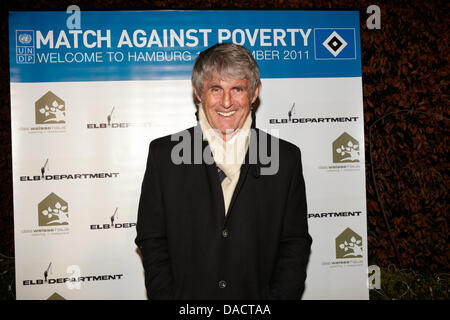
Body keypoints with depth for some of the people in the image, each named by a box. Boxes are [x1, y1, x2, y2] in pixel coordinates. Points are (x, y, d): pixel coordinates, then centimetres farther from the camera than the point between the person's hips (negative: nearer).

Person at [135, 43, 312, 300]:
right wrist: (166, 295, -10)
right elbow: (152, 241, -1)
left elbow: (295, 243, 1)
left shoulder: (286, 157, -1)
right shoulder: (164, 153, -3)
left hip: (257, 296, 1)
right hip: (186, 295, 0)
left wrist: (280, 296, -10)